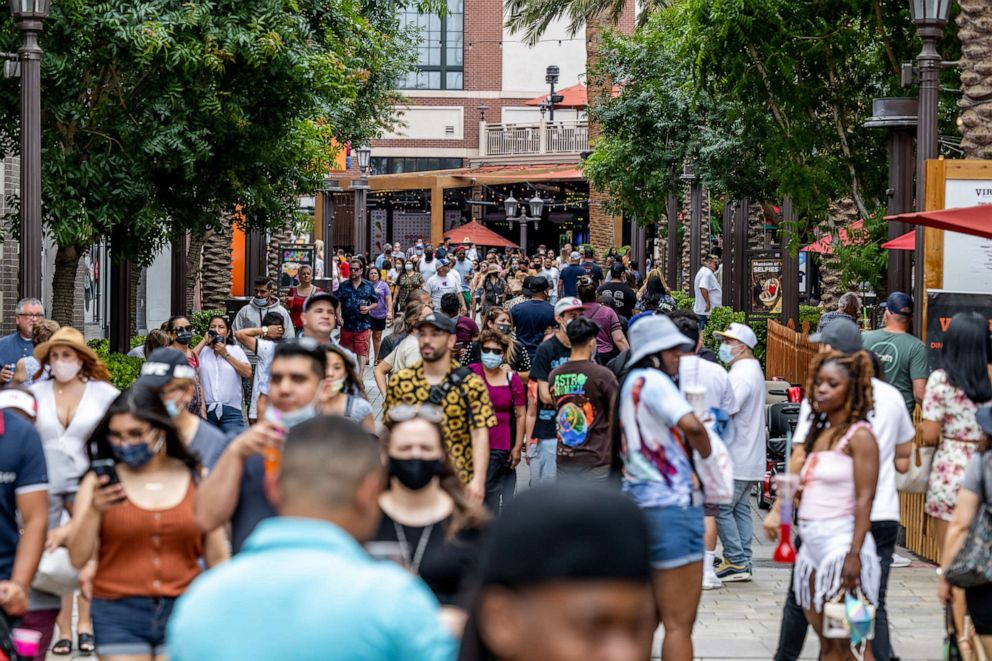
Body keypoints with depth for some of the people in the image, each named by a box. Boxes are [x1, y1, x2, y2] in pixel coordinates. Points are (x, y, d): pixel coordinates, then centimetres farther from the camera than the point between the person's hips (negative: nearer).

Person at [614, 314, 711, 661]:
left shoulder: (631, 383, 17)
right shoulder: (653, 380, -11)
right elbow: (691, 424, -27)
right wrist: (706, 453, -6)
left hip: (639, 502, 9)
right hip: (672, 504, -9)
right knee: (679, 623, -8)